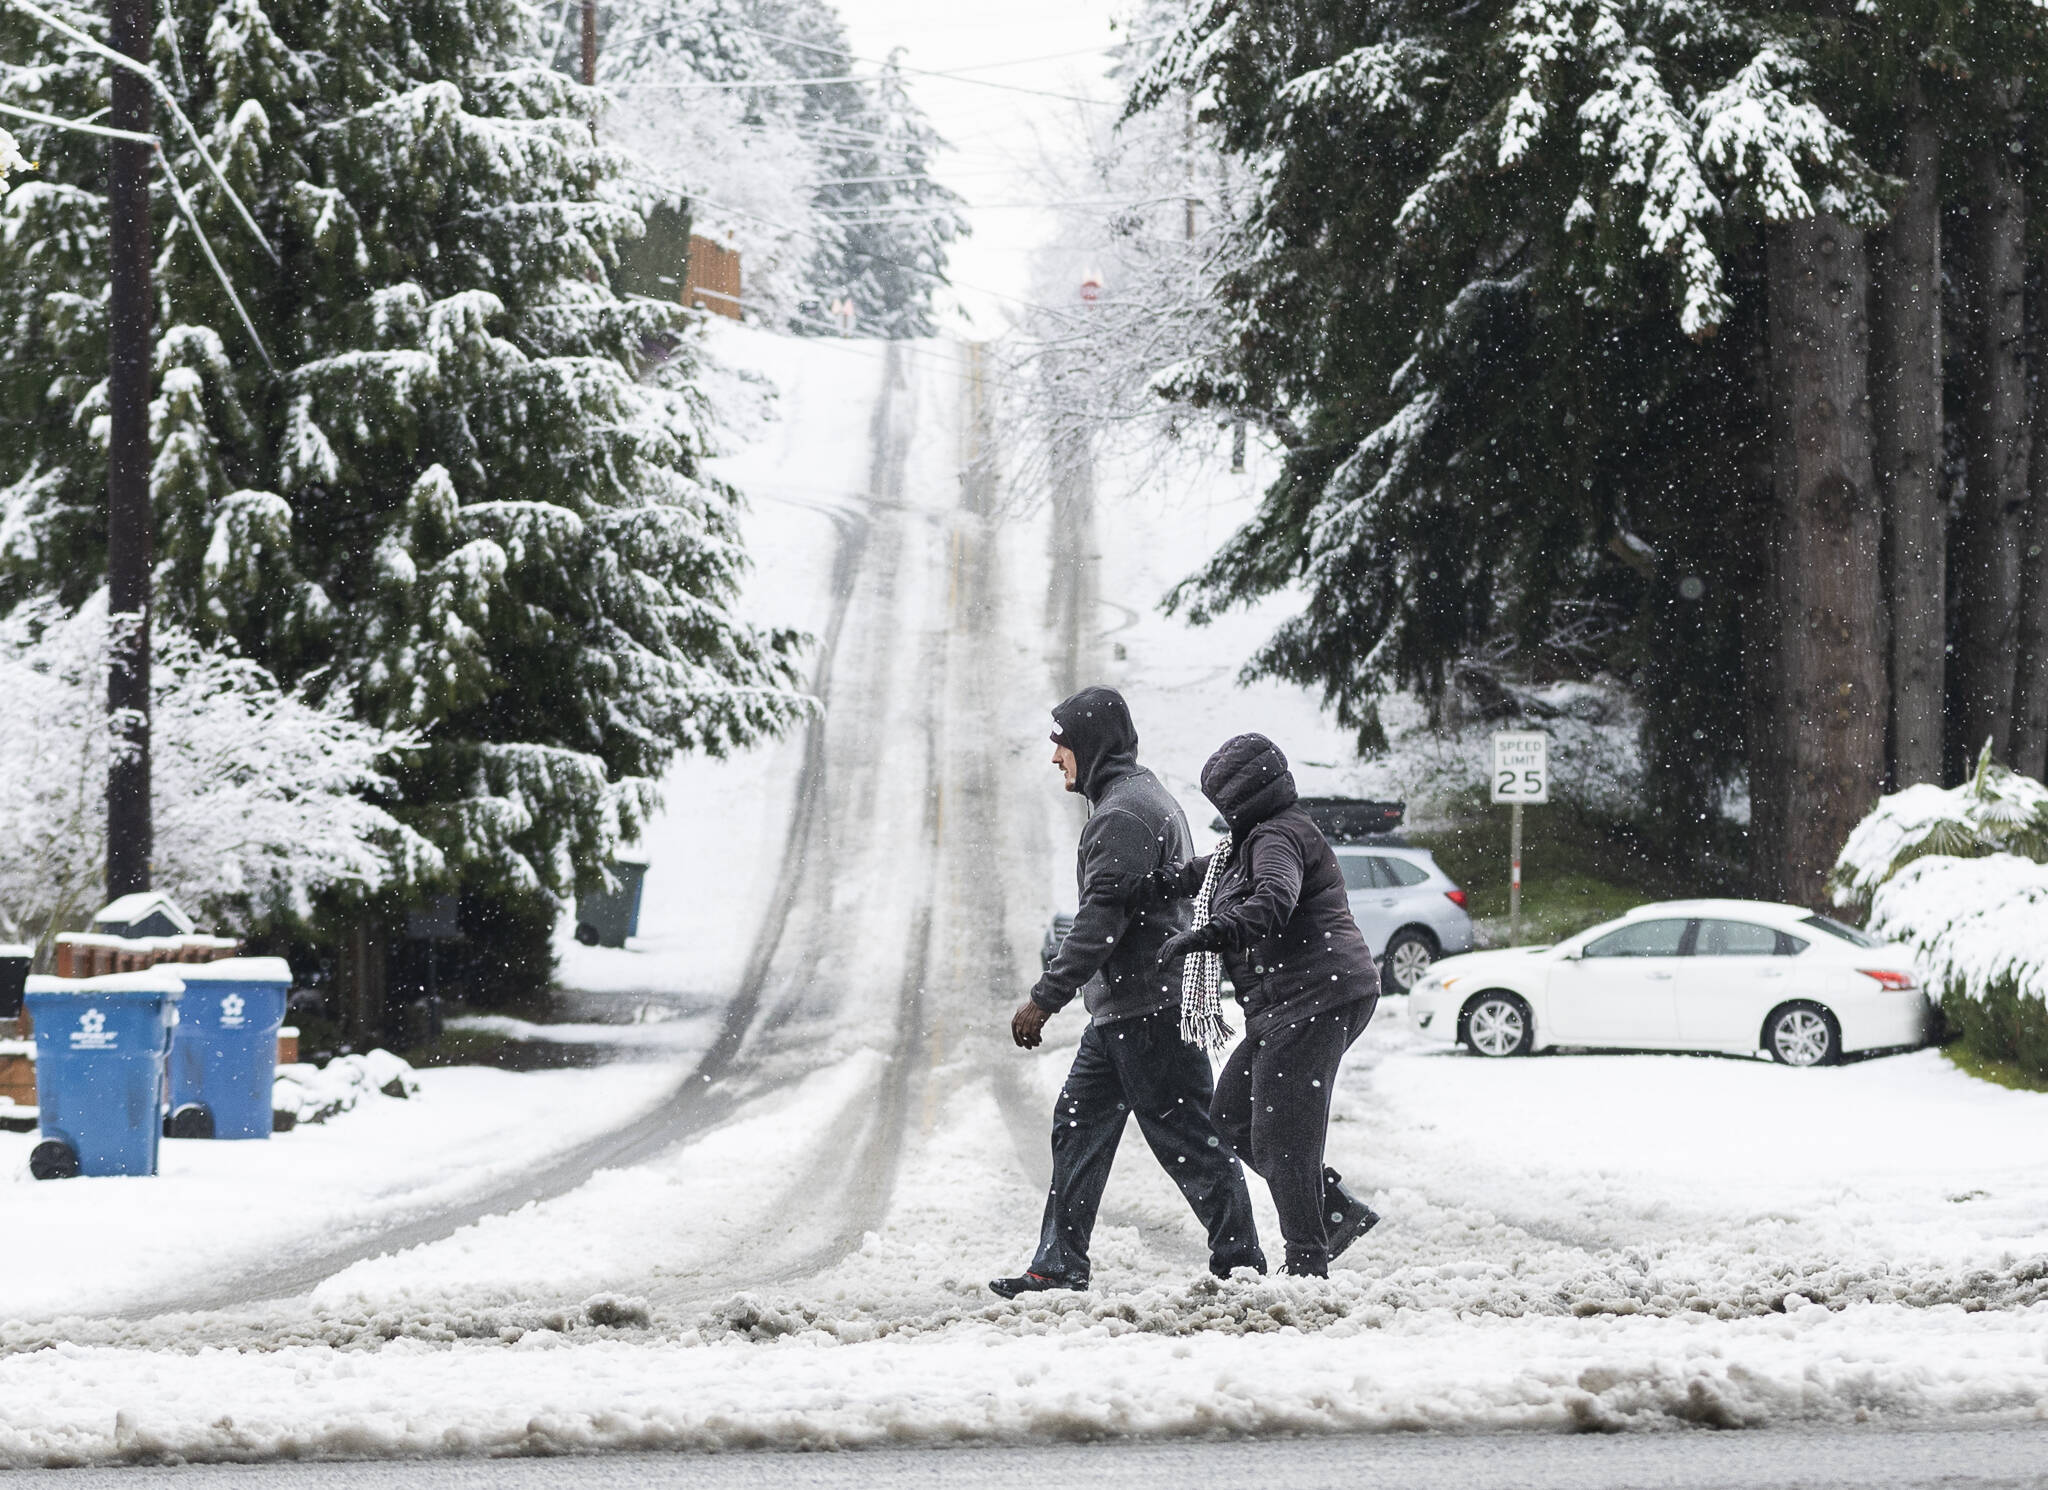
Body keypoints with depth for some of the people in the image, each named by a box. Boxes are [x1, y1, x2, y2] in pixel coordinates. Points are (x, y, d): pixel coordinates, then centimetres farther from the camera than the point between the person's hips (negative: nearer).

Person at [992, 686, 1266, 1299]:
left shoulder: (1122, 814, -16)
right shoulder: (1152, 799, 18)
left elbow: (1101, 919, -22)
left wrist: (1044, 999, -21)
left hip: (1145, 1008, -11)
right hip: (1121, 1010, 11)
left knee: (1183, 1134, -6)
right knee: (1079, 1126, 10)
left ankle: (1240, 1263, 0)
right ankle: (1059, 1265, 10)